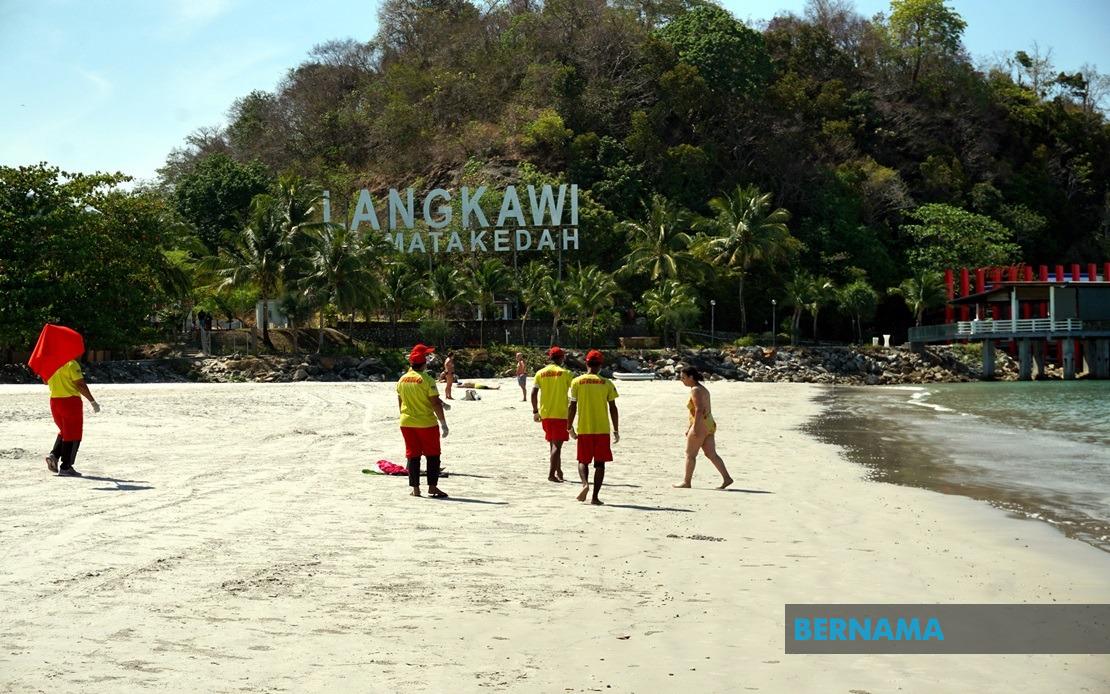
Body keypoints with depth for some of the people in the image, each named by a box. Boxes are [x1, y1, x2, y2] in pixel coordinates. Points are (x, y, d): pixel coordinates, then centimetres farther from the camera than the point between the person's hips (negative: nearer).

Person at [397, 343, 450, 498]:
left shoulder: (402, 380, 4)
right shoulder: (426, 380, -13)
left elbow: (400, 403, 12)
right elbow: (436, 403, -14)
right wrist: (443, 423, -10)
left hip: (407, 423, 5)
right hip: (426, 423, -5)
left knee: (412, 456, 8)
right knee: (432, 455, 5)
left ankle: (415, 488, 9)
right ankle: (432, 487, 3)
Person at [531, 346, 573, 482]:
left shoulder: (540, 373, 4)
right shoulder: (564, 373, -5)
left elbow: (534, 393, -2)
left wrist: (535, 411, 4)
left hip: (545, 414, 4)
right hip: (560, 414, -4)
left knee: (553, 444, 17)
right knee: (557, 445, -4)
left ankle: (558, 471, 26)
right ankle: (551, 474, -12)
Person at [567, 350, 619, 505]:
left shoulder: (577, 382, -1)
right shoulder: (606, 383, 0)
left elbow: (572, 406, 0)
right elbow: (613, 408, 0)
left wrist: (570, 428, 10)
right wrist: (616, 431, 7)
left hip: (583, 429, 0)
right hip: (602, 429, 0)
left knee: (583, 461, 13)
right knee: (600, 463, 6)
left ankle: (585, 484, -14)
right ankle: (595, 496, 0)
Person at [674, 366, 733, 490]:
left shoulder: (695, 390, -13)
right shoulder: (703, 389, 17)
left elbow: (699, 409, -24)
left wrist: (695, 428, -26)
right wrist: (690, 427, 24)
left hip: (701, 425, -9)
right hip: (709, 424, 9)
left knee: (690, 454, 1)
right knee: (711, 454, 7)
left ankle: (687, 482, 6)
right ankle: (726, 478, 0)